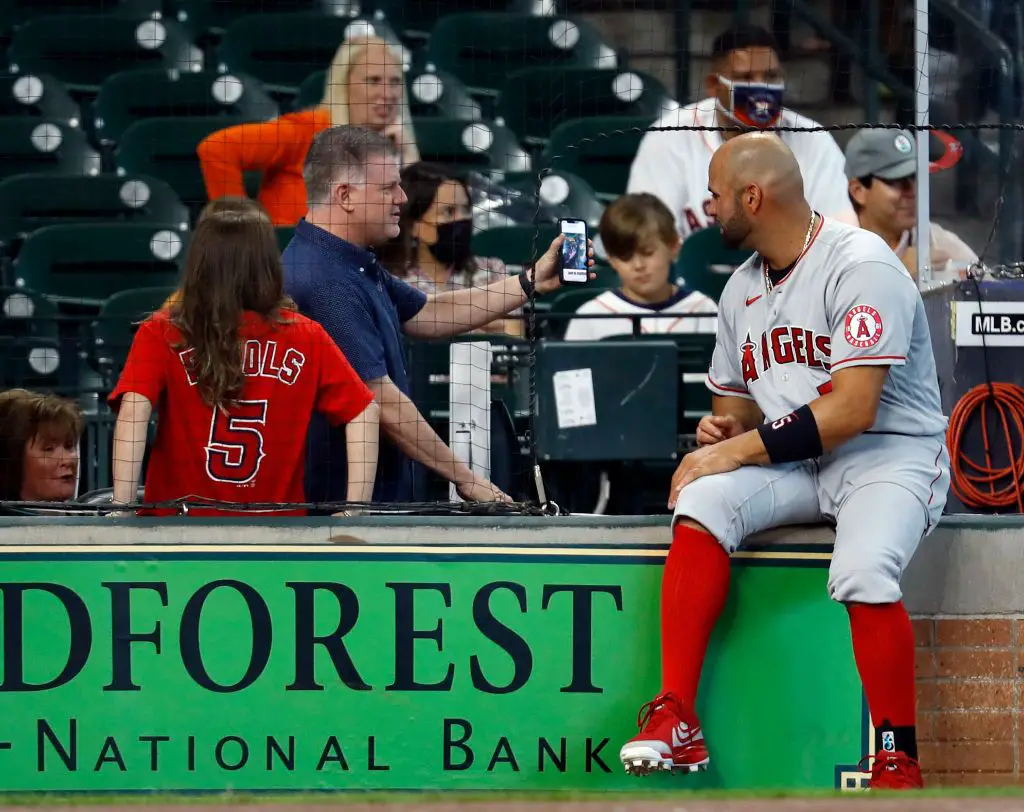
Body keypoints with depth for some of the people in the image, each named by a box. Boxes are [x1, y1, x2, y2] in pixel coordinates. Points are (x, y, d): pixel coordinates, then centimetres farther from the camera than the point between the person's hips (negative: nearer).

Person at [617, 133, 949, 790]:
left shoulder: (860, 264, -13)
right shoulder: (742, 291, 14)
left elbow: (852, 409, -21)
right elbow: (738, 399, 23)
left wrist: (741, 449, -20)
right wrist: (722, 430, -2)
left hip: (892, 454, -7)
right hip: (791, 466, 7)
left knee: (863, 571, -35)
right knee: (702, 503, -22)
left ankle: (899, 765, -19)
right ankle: (677, 723, -27)